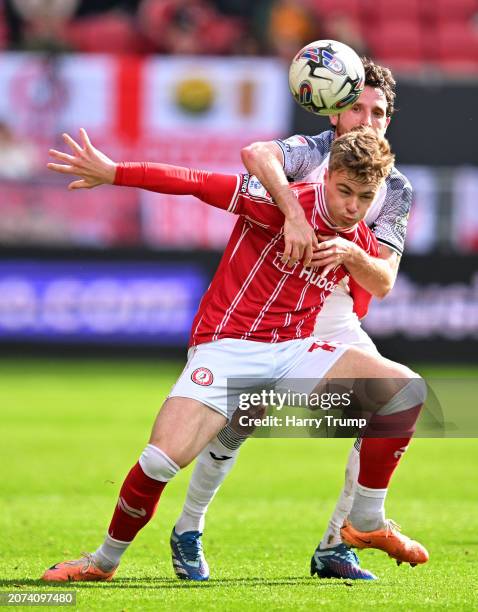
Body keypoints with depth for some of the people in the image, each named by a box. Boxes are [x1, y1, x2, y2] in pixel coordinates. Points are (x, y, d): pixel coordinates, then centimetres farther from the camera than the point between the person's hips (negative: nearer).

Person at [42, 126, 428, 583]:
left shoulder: (364, 248, 5)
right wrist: (112, 173, -15)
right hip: (225, 349, -5)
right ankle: (105, 559, 4)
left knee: (404, 387, -14)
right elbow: (198, 183, -14)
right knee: (162, 458, -24)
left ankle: (367, 522, -1)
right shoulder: (285, 204, -14)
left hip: (293, 351, 5)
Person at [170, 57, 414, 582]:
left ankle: (331, 547, 3)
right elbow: (256, 154, -37)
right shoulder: (311, 151, -13)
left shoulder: (395, 189, 0)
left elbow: (382, 283, -7)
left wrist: (351, 254, -28)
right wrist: (294, 214, -49)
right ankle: (188, 532, 14)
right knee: (232, 426, -10)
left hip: (334, 320, 4)